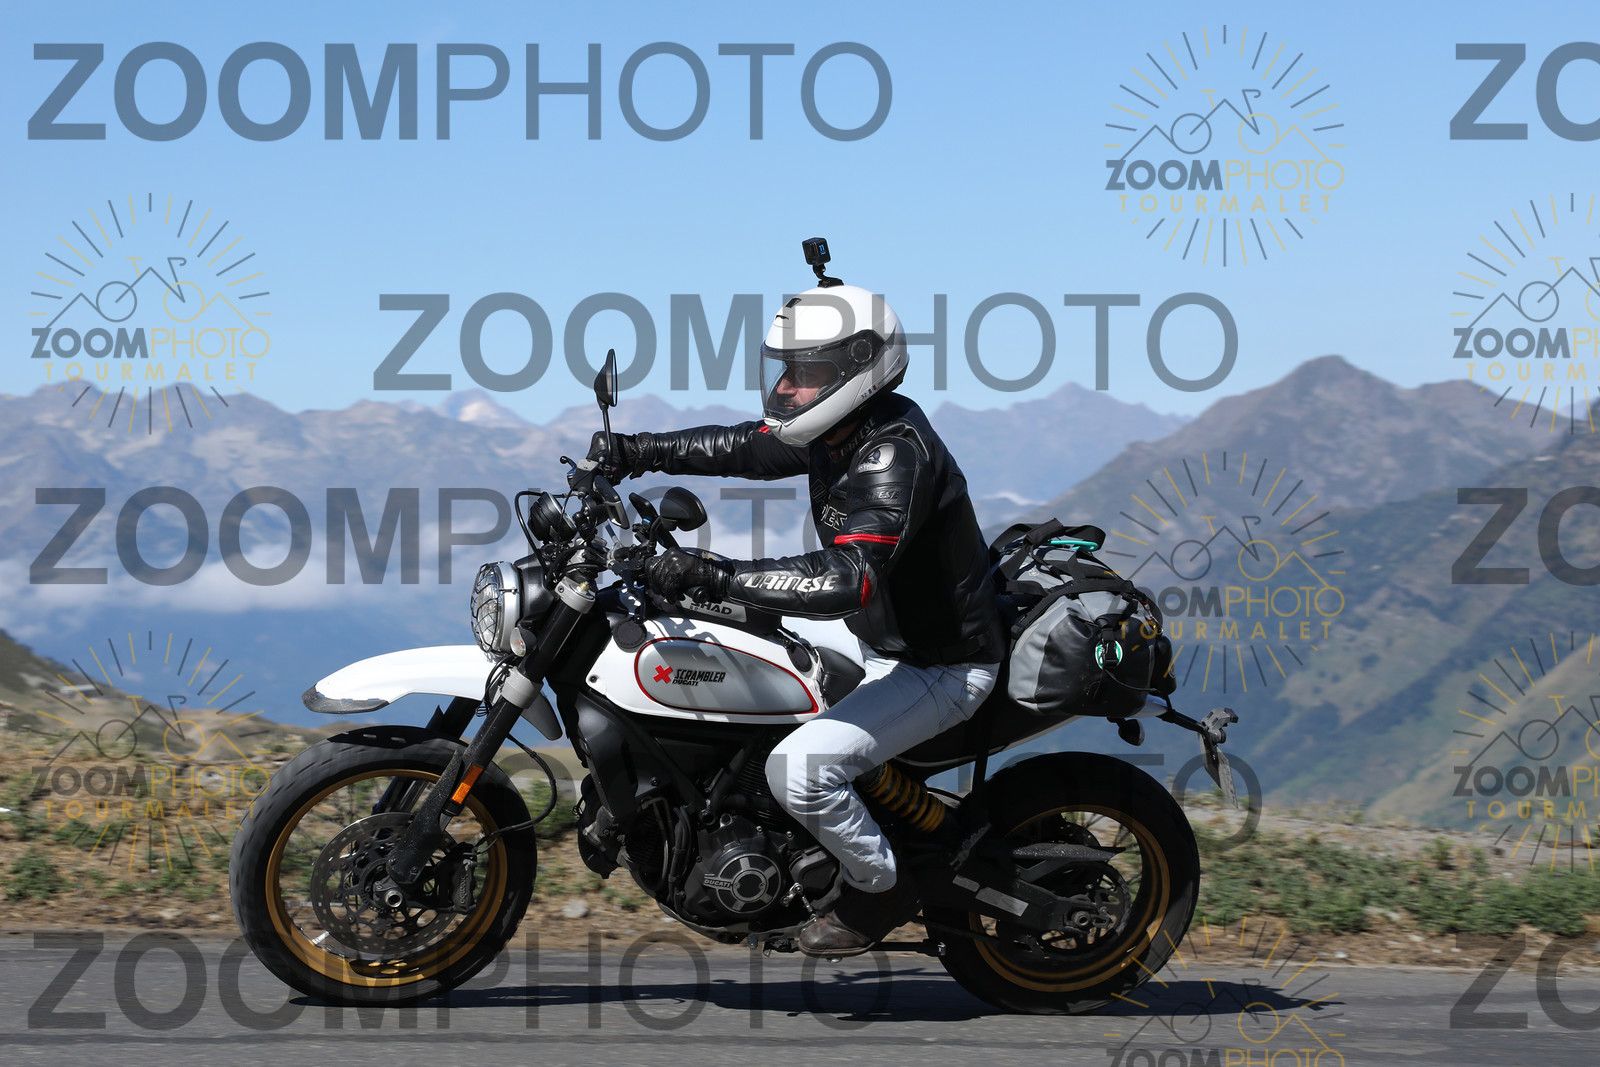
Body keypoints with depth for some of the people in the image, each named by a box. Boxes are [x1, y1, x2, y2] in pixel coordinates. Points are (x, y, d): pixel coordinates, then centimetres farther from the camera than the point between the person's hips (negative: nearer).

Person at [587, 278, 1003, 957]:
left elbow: (849, 579, -42)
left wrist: (714, 576, -45)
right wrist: (639, 452, 1)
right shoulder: (840, 430, -1)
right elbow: (743, 447, 14)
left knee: (798, 770, -24)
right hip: (884, 646, 10)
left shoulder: (894, 454, -29)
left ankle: (880, 888, 1)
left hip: (940, 668, -10)